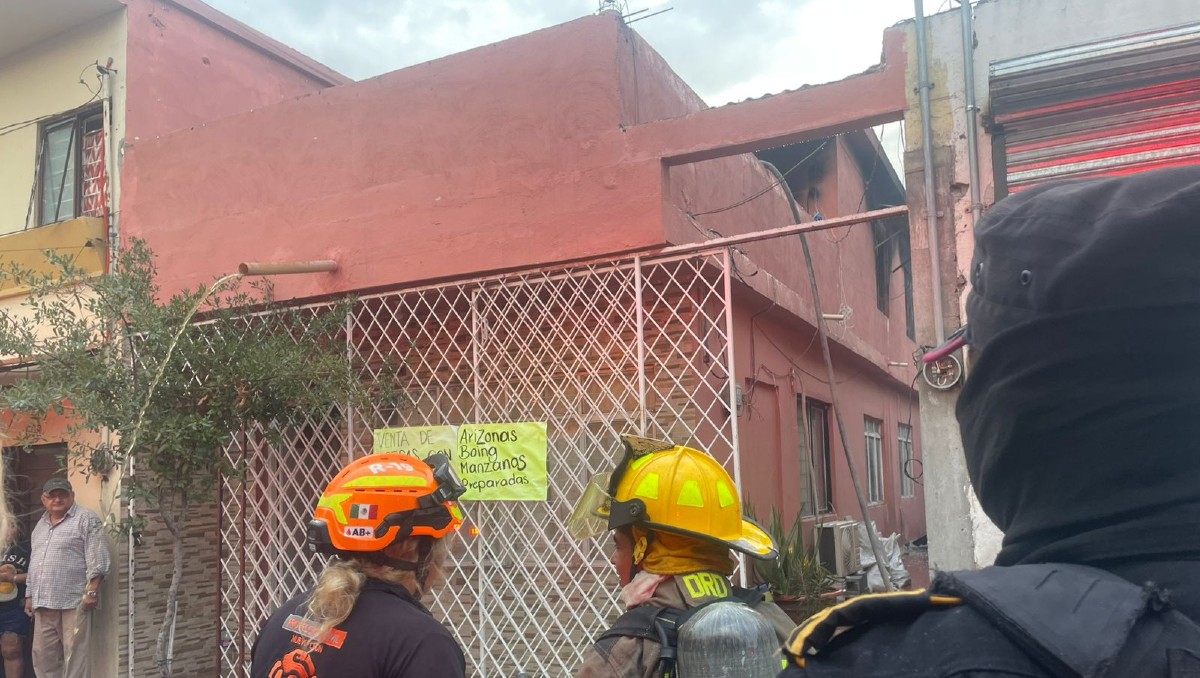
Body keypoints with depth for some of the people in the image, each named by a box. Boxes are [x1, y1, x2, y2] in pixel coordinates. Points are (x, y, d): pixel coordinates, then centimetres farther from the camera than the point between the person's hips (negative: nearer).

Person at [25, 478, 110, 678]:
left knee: (75, 655, -5)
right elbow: (34, 563, 26)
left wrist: (92, 592, -18)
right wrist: (30, 595, 21)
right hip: (43, 602, 8)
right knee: (43, 654, 11)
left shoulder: (86, 519, -5)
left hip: (74, 601, -8)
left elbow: (97, 560, -12)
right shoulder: (40, 524, 20)